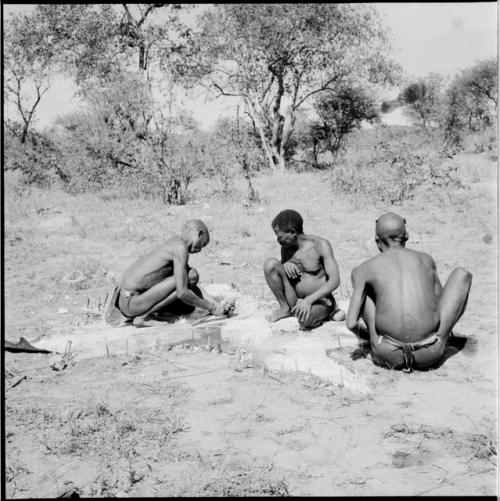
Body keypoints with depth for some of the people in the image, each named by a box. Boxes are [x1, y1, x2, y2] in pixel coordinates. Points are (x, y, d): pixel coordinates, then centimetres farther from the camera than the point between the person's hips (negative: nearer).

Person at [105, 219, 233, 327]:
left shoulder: (175, 240, 11)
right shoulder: (181, 248, -16)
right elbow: (182, 293, -22)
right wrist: (213, 308, -13)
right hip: (131, 302, -10)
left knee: (189, 307, 15)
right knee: (186, 281, -20)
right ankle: (142, 316, -11)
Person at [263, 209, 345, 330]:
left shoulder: (320, 245, -13)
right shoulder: (286, 248, 3)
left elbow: (335, 281, -19)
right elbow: (276, 274, 17)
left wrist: (308, 300, -30)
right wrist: (284, 265, -7)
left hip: (319, 300, -4)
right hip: (296, 301, 4)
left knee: (305, 321, -40)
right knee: (270, 263, -15)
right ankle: (285, 308, 0)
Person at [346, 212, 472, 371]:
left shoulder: (364, 269, 9)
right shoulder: (426, 259, 16)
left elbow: (351, 323, 4)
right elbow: (441, 300, 28)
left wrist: (365, 337, 27)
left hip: (389, 355, 0)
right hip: (429, 354, 1)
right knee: (461, 274, 18)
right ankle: (439, 338, 12)